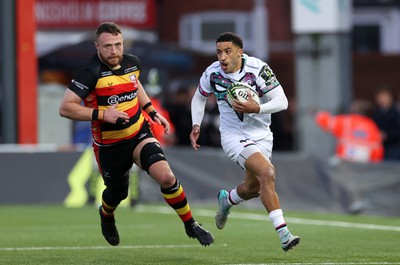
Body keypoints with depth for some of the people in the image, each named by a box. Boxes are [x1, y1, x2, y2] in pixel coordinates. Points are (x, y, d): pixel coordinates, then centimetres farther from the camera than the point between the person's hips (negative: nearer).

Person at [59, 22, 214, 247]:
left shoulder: (132, 63, -3)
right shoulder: (91, 73, -22)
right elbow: (65, 108, -25)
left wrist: (152, 112, 15)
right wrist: (101, 114, -32)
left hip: (139, 134, 3)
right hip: (109, 145, -3)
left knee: (166, 177, -20)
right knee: (118, 193, 18)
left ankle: (191, 225, -3)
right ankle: (106, 216, 56)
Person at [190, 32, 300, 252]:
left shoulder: (258, 69, -17)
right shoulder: (212, 73, -11)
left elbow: (282, 101, -18)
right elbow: (199, 98, 11)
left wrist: (257, 109, -33)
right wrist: (196, 125, -1)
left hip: (261, 135, 2)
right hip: (234, 137, -2)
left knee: (253, 188, 13)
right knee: (267, 172, -26)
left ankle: (227, 200, 51)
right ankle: (283, 233, -27)